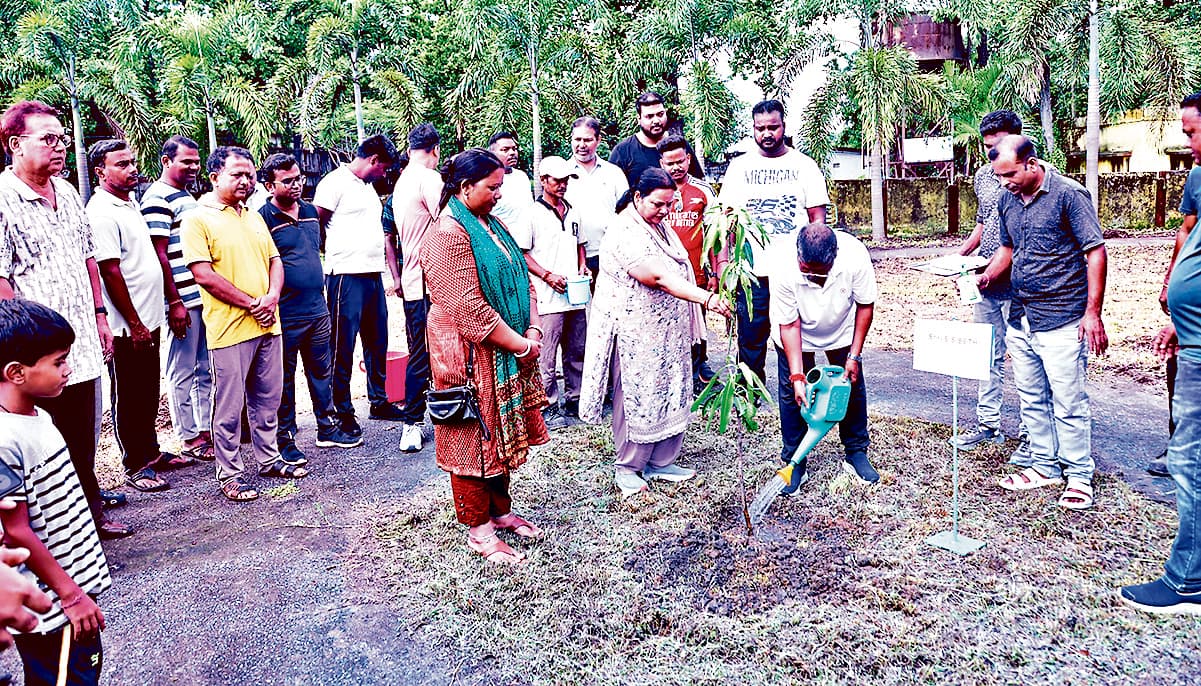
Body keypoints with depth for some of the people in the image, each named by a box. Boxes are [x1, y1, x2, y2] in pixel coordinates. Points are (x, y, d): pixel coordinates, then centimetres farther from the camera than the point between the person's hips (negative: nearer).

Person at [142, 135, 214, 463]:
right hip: (182, 300, -9)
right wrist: (175, 303, -18)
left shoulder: (187, 196, 17)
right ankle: (189, 438, 10)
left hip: (204, 296, 9)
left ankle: (205, 428, 24)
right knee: (182, 372, 2)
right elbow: (158, 255, -15)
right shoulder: (158, 199, -10)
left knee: (205, 369, 14)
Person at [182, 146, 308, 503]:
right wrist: (251, 304, -14)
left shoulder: (254, 216, 16)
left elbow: (275, 260, 15)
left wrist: (272, 296, -5)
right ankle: (230, 475, 12)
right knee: (229, 406, 1)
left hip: (267, 325, 7)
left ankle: (269, 459, 29)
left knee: (267, 399, 16)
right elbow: (203, 274, -14)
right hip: (229, 328, -7)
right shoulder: (198, 219, -6)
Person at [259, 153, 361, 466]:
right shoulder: (263, 218, -10)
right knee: (284, 379, 4)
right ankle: (285, 440, 15)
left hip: (318, 310, 6)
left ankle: (328, 429, 27)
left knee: (321, 372, 15)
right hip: (285, 316, -6)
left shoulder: (310, 211, 10)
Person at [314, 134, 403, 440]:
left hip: (373, 276, 9)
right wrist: (336, 255, -1)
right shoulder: (335, 182, -7)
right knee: (343, 346, -1)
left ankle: (379, 401, 27)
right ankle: (343, 412, 6)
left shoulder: (369, 188, 20)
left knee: (377, 342, 15)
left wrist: (395, 275, 20)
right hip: (346, 277, -9)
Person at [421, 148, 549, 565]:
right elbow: (469, 308, -24)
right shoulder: (447, 236, -18)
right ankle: (478, 530, 15)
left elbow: (521, 280, 12)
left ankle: (500, 511, 32)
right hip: (469, 355, -9)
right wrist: (521, 345, -17)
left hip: (507, 353, 9)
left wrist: (533, 331, -3)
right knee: (473, 437, 2)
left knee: (501, 433, 17)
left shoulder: (492, 226, 12)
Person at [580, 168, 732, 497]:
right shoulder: (625, 233, -20)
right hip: (635, 334, -9)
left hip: (668, 333, 9)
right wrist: (707, 298, -40)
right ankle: (627, 467, 16)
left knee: (670, 395, 11)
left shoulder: (659, 227, 11)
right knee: (636, 398, 1)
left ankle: (661, 461, 23)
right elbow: (660, 278, -32)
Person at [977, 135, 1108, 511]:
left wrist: (1093, 313, -15)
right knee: (1031, 400, 14)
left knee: (1068, 403, 0)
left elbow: (1096, 253, -11)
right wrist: (984, 277, 4)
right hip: (1020, 320, 7)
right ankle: (1044, 466, 27)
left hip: (1061, 321, -7)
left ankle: (1079, 475, 13)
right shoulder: (1007, 200, 9)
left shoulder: (1068, 194, -11)